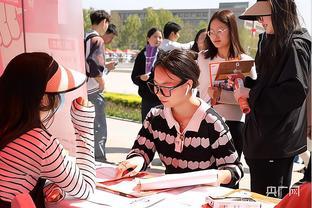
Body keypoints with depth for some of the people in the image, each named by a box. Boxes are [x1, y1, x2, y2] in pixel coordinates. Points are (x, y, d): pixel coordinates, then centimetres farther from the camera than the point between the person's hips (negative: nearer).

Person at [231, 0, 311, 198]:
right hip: (264, 134, 9)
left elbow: (295, 91, -24)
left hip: (277, 141, -9)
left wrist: (251, 94, -17)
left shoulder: (295, 46, -14)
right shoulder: (272, 42, 15)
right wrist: (245, 81, 6)